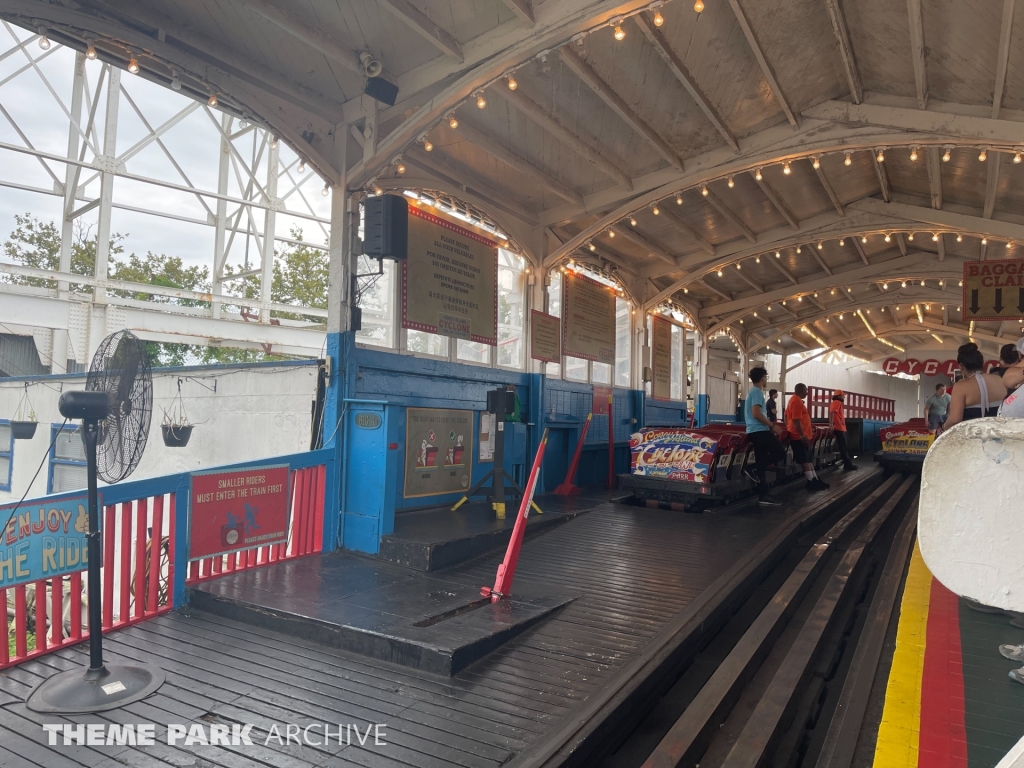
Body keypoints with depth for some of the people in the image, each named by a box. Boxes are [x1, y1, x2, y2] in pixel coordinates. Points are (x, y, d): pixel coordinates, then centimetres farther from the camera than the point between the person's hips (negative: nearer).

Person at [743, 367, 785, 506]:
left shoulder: (753, 392, 21)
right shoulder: (757, 392, -11)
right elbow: (756, 414, -21)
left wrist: (768, 425, 19)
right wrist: (772, 425, -11)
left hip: (755, 431, 10)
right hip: (760, 431, -10)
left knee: (762, 463, 8)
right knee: (780, 454, -6)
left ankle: (763, 496, 7)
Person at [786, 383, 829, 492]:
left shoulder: (796, 400, 18)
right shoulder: (797, 401, -16)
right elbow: (796, 420, -23)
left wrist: (810, 427, 28)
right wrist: (802, 435, -24)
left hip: (801, 435, 11)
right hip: (800, 436, -11)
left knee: (808, 459, 11)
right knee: (805, 460, -7)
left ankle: (815, 479, 14)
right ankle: (811, 482, -5)